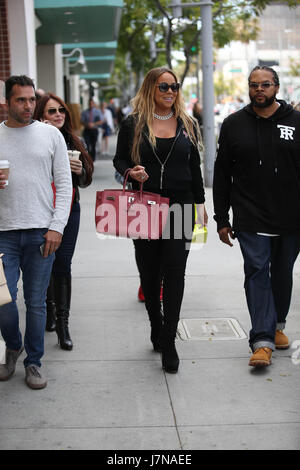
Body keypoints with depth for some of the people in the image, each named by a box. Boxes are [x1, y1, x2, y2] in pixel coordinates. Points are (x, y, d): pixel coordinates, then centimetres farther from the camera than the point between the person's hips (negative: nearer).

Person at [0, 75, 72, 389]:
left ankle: (33, 362, 21)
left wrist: (56, 227, -4)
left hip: (41, 232, 0)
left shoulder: (50, 135, 6)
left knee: (36, 302, 5)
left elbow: (64, 184, 5)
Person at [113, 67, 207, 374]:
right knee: (149, 273, 10)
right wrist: (130, 171, -13)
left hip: (179, 207, 0)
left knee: (174, 273, -7)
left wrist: (200, 203, 12)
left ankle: (168, 343, -3)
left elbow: (195, 168, 14)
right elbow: (119, 159, 10)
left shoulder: (187, 125, 9)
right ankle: (156, 328, 30)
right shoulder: (133, 124, 3)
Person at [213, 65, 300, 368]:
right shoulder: (234, 124, 5)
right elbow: (221, 175, 6)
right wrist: (222, 219, 3)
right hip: (250, 219, -1)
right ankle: (263, 341, -11)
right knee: (257, 272, -9)